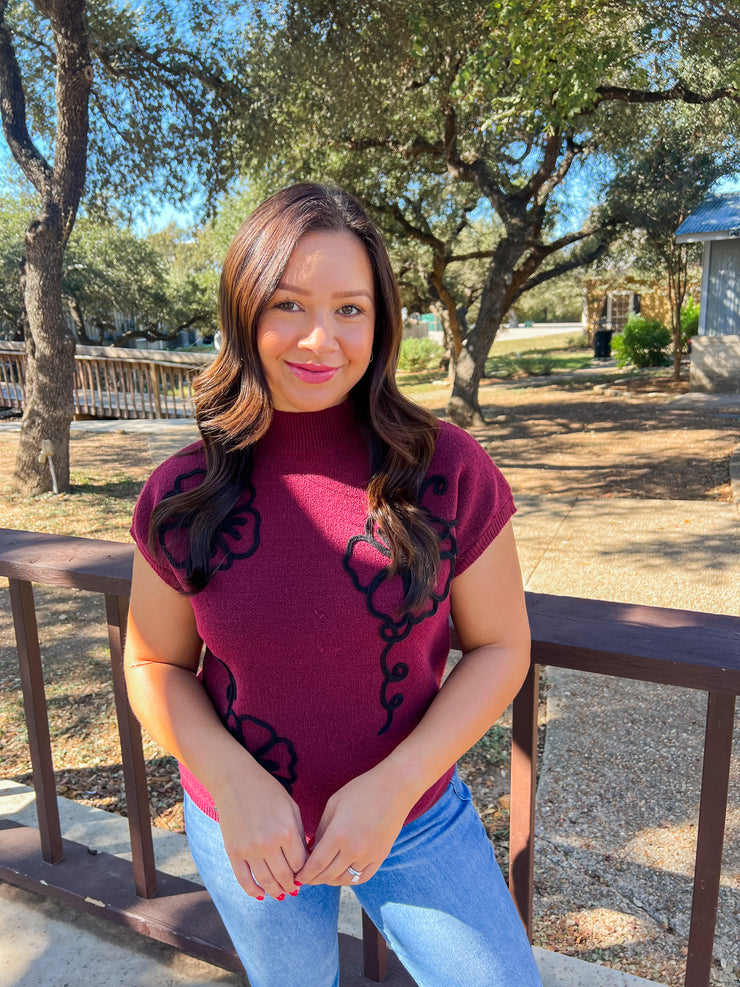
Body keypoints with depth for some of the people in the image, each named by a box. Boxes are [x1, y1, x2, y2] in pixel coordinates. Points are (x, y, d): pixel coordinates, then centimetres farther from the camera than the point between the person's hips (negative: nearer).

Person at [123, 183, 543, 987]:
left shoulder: (449, 471, -18)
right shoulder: (182, 496, -14)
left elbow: (500, 646, -10)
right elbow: (155, 666, -4)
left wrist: (393, 786, -20)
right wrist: (236, 785, -20)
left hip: (416, 818, 0)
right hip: (244, 831, 1)